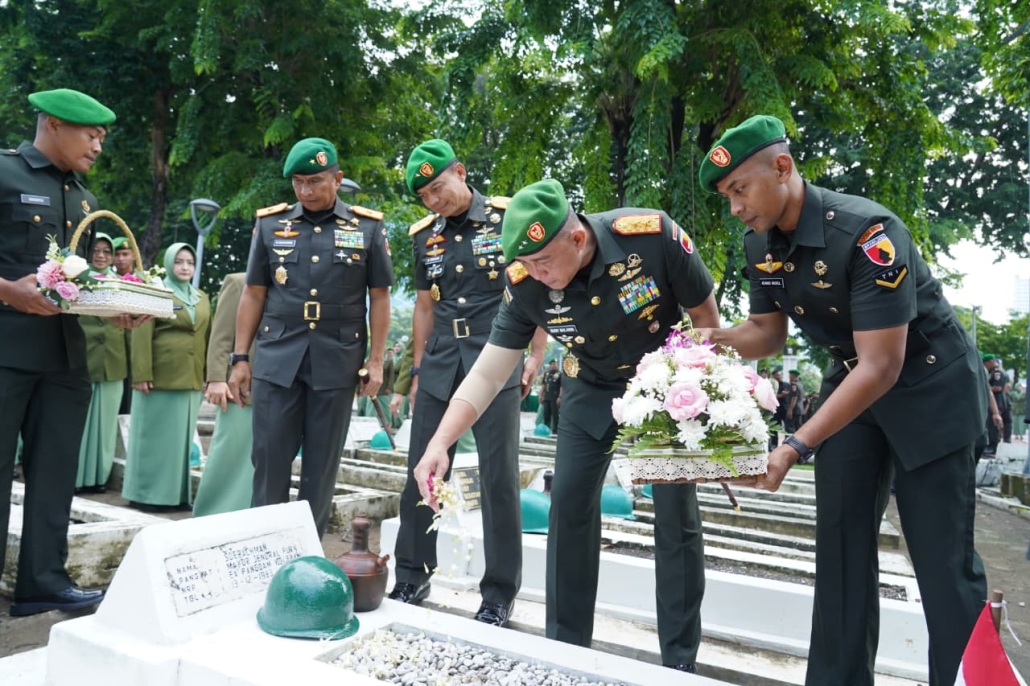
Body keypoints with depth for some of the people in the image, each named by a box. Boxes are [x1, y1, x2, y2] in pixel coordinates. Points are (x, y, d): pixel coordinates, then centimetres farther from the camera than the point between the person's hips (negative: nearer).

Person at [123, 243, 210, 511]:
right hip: (160, 379, -5)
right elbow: (141, 336, -9)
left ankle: (178, 493, 17)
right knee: (154, 436, 2)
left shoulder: (202, 298, 14)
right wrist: (141, 374, -16)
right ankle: (145, 493, 12)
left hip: (191, 380, 5)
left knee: (182, 437, 10)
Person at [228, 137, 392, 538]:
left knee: (322, 464, 7)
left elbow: (379, 297, 4)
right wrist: (240, 358, 5)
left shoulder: (368, 227, 3)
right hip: (277, 359, 1)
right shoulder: (270, 223, 7)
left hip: (338, 362, -1)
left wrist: (376, 361, -1)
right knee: (269, 458, 3)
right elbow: (253, 294, 9)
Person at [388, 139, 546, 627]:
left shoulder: (508, 219, -3)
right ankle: (412, 578, 26)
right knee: (420, 472, 7)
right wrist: (418, 368, 14)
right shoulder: (424, 234, 11)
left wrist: (536, 357, -6)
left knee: (498, 478, -2)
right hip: (440, 368, 5)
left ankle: (499, 594, 13)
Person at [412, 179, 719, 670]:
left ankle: (680, 662, 13)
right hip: (592, 388, 2)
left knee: (676, 514, -4)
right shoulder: (524, 283, -23)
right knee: (569, 506, -1)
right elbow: (487, 373, -18)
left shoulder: (653, 235, -31)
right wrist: (439, 442, -30)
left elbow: (705, 315, -15)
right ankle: (565, 646, 17)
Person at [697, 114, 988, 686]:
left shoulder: (867, 233, -31)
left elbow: (882, 367, -32)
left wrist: (795, 447, -36)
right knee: (840, 538, 5)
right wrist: (717, 340, -18)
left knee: (942, 558, -3)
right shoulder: (760, 243, -7)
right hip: (852, 384, 6)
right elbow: (767, 332, 4)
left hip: (928, 388, -6)